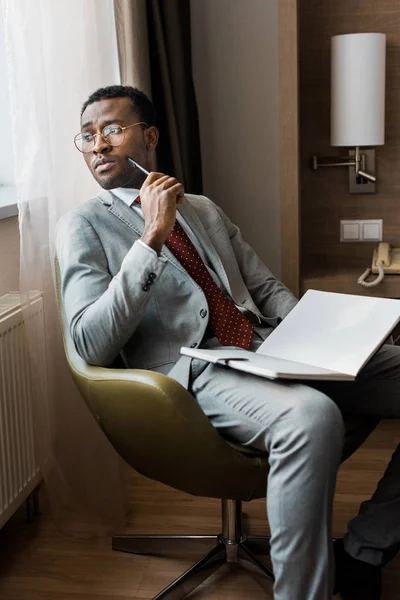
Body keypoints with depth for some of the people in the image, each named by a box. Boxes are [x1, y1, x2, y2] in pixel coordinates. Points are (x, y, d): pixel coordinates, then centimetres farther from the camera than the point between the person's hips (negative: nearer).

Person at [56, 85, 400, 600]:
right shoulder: (84, 225, 4)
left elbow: (266, 286, 23)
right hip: (196, 370, -7)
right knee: (312, 415, -36)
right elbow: (91, 346, -10)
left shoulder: (204, 210, 23)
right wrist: (151, 239, -16)